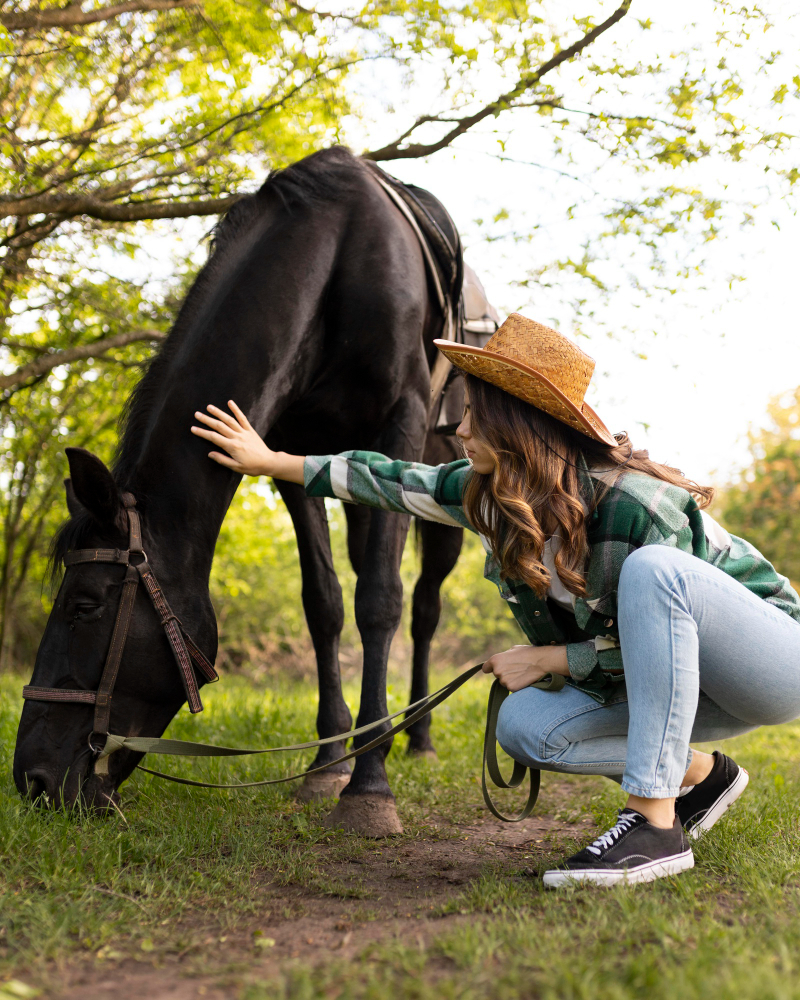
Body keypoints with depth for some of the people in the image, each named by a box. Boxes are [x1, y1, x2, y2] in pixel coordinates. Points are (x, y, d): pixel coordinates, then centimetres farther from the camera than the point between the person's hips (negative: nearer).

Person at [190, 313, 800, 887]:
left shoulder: (637, 505, -30)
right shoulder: (490, 493, -7)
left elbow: (656, 638, -23)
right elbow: (393, 481, 4)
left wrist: (547, 658, -18)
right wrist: (272, 462, 8)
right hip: (685, 683, 7)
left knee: (653, 569, -37)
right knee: (523, 724, -12)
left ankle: (654, 824, -34)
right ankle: (699, 776, 5)